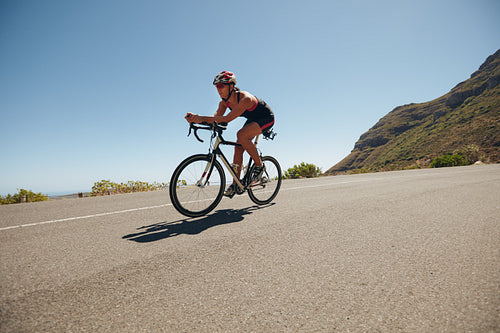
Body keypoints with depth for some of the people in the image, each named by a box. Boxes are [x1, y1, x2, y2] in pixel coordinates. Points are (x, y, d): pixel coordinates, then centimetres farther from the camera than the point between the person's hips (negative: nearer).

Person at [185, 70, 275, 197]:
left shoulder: (245, 98, -36)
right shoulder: (225, 101, -11)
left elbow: (227, 118, -45)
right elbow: (216, 117, -22)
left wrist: (202, 118, -51)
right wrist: (196, 118, -38)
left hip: (266, 118, -8)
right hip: (253, 120, 8)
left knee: (241, 135, -31)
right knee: (238, 148, -4)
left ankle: (259, 166, -13)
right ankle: (235, 184, 4)